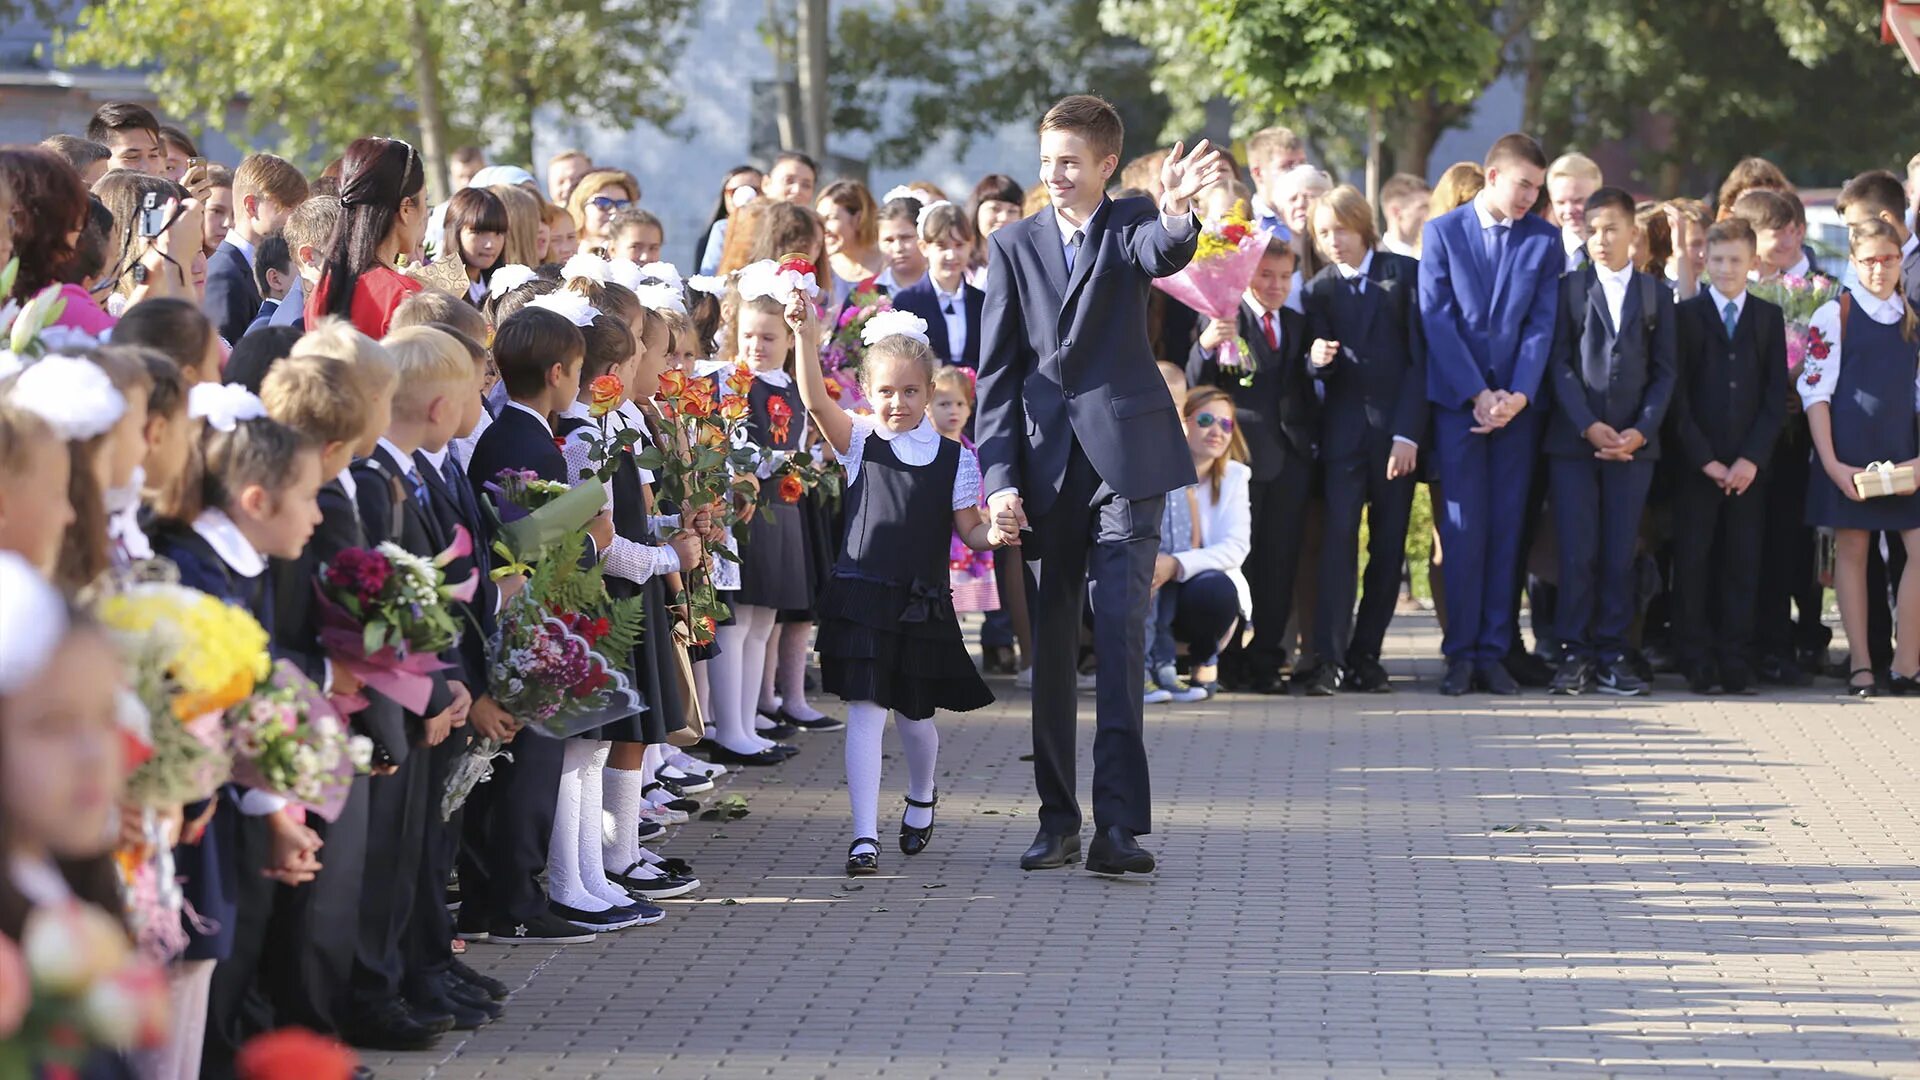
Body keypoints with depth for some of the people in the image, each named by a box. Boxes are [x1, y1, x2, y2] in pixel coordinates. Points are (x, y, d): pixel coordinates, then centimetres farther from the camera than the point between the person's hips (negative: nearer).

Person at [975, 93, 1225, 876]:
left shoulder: (1132, 226, 3)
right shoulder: (1015, 245, 10)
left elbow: (1163, 254, -23)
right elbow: (997, 372, 8)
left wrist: (1178, 215, -47)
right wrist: (999, 476, -2)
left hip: (1125, 457, -3)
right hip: (1046, 463, 3)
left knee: (1121, 632, -12)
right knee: (1049, 642, 7)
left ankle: (1119, 822, -16)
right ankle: (1057, 817, 16)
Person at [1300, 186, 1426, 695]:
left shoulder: (1405, 273, 2)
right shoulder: (1319, 289, 12)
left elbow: (1420, 356, -2)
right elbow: (1322, 372, 10)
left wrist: (1408, 433, -9)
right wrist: (1318, 360, -16)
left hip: (1398, 430, -1)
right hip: (1343, 429, 1)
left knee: (1388, 545, 1)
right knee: (1339, 537, -10)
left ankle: (1365, 654, 7)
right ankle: (1329, 658, -15)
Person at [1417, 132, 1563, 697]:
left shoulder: (1545, 239, 7)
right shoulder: (1442, 232, 2)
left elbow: (1542, 324, 2)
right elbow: (1436, 318, -4)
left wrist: (1518, 395, -11)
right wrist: (1478, 394, -11)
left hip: (1517, 402, 2)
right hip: (1457, 398, -2)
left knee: (1506, 529, 1)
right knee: (1463, 529, -3)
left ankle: (1493, 653, 5)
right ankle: (1461, 654, 2)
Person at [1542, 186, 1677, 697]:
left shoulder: (1655, 294, 10)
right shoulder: (1568, 289, 6)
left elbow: (1666, 370, 7)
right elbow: (1559, 363, 0)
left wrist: (1641, 429, -6)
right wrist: (1588, 425, -11)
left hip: (1633, 441, 1)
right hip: (1573, 439, -1)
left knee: (1621, 555, 1)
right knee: (1576, 552, -4)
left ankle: (1612, 654, 6)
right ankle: (1574, 654, 2)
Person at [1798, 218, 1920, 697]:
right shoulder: (1834, 315, -2)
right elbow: (1815, 391, -6)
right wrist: (1831, 463, -12)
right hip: (1849, 450, -4)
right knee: (1851, 551, 2)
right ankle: (1860, 666, 8)